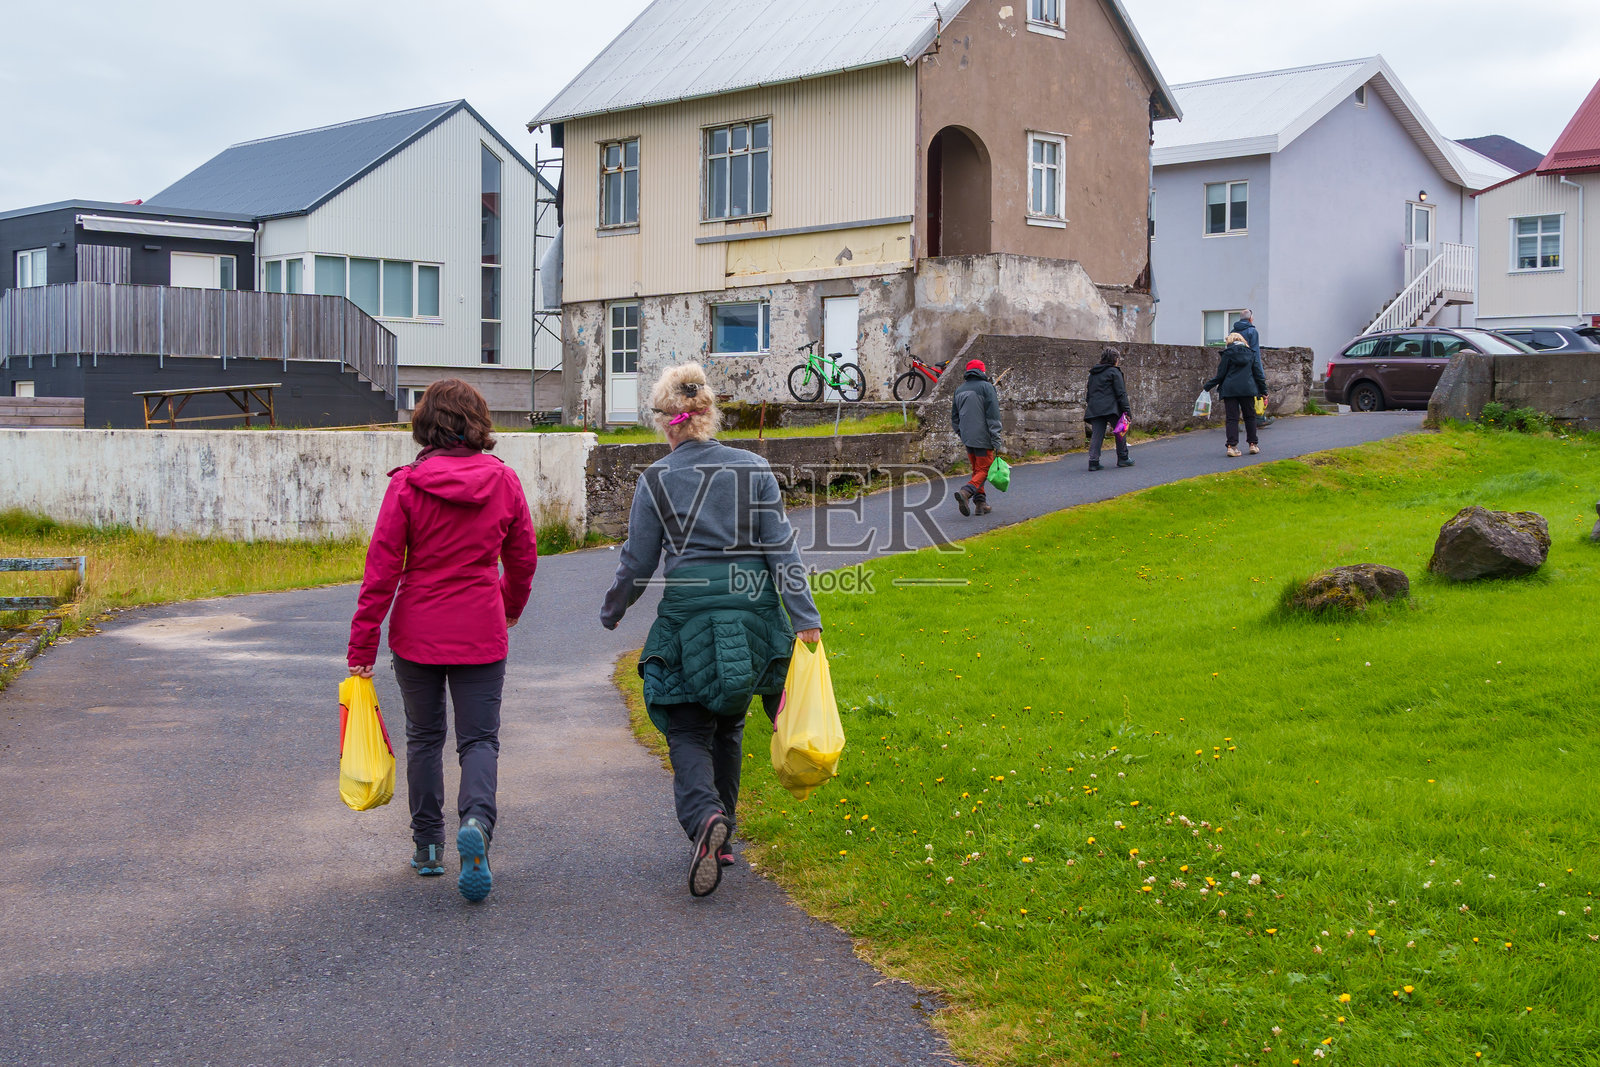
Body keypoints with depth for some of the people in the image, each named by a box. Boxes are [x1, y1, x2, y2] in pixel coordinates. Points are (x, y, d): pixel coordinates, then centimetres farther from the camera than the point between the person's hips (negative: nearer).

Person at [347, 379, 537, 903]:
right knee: (479, 738, 5)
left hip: (417, 632, 0)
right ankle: (476, 821, -21)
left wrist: (362, 642, -3)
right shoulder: (504, 481, -3)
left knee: (424, 737, 16)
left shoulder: (407, 484, -9)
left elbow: (382, 567, -9)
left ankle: (428, 845, 23)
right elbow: (523, 558, 8)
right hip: (481, 633, 0)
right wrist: (510, 606, 28)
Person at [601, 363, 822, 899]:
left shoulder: (656, 479, -2)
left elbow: (637, 562, 2)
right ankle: (722, 837, 24)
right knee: (729, 724, 19)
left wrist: (611, 612, 19)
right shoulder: (754, 469, 3)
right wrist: (806, 618, 0)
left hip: (688, 613, -3)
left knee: (688, 730, 5)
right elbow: (781, 548, -1)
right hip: (753, 608, 3)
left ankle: (705, 817, -22)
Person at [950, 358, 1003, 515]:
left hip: (967, 438, 6)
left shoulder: (960, 389, 11)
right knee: (984, 469, -3)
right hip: (983, 438, -6)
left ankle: (980, 503, 10)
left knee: (976, 470, 15)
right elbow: (993, 415, -12)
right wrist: (996, 440, -11)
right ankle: (966, 492, -26)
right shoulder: (986, 387, -8)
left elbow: (954, 418, 17)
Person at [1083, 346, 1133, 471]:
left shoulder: (1093, 373, 18)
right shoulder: (1114, 372, -2)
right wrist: (1126, 410, -6)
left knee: (1096, 434, 1)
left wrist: (1090, 406, 25)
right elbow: (1121, 393, -6)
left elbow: (1089, 392, 22)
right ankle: (1122, 458, 14)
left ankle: (1093, 461, -9)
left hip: (1094, 409, 6)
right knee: (1120, 432, 10)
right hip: (1111, 408, -6)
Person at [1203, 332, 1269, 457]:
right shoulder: (1249, 353, 9)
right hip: (1247, 389, 2)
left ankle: (1231, 446, -9)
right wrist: (1263, 390, 18)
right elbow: (1257, 373, 11)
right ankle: (1253, 444, 15)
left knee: (1232, 418, -1)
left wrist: (1207, 386, 8)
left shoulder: (1227, 354, 0)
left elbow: (1220, 375, -1)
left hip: (1229, 389, -2)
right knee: (1250, 416, 14)